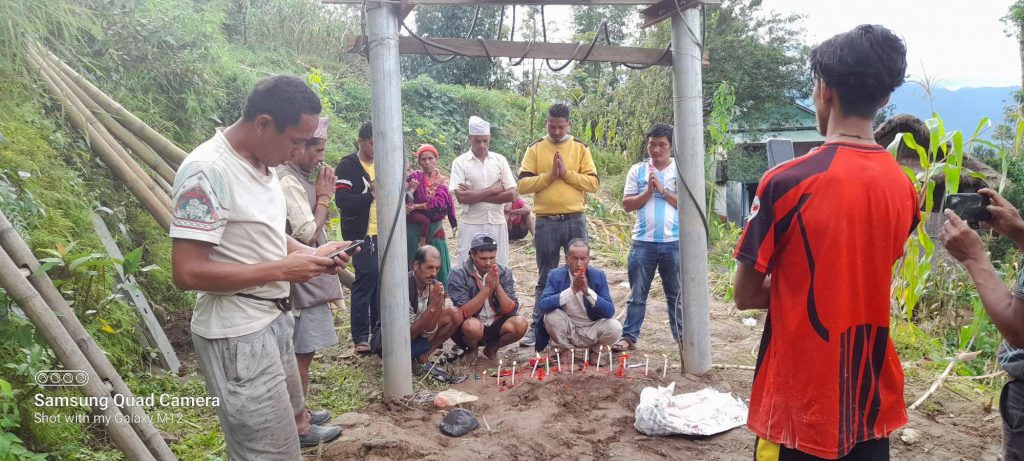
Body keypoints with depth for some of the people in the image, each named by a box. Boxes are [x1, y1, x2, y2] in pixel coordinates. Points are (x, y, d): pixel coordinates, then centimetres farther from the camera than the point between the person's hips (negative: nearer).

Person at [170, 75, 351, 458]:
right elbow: (187, 272, -26)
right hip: (237, 334, -9)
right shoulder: (207, 171, -23)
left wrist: (312, 253, 1)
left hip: (274, 318, 9)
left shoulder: (262, 163, 5)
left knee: (286, 412, 30)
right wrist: (283, 269, -22)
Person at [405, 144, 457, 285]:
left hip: (435, 229, 2)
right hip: (416, 229, -2)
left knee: (438, 266, 3)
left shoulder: (443, 181, 4)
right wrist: (410, 189, -24)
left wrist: (416, 206, -13)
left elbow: (439, 202, -12)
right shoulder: (415, 177, 1)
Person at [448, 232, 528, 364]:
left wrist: (497, 285, -24)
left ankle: (492, 348, 6)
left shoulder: (504, 273, -3)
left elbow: (511, 310, -10)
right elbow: (464, 312, -22)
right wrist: (487, 287, -27)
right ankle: (472, 350, 1)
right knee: (472, 326, -36)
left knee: (520, 324, -25)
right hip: (470, 327, -3)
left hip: (496, 325, 3)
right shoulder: (458, 274, -13)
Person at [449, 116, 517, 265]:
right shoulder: (460, 162, -2)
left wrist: (474, 195, -9)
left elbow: (511, 194, -3)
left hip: (497, 224, 2)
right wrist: (492, 190, -9)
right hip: (471, 225, -2)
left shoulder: (500, 160, 4)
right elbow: (461, 197, -12)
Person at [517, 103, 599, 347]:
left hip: (575, 220, 1)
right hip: (545, 223, 0)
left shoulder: (580, 148, 7)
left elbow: (593, 183, -2)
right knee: (545, 278, 8)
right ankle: (538, 327, 16)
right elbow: (522, 185, -4)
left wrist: (567, 173, -12)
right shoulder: (535, 149, 5)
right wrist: (549, 176, -14)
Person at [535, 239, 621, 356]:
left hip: (592, 330, 1)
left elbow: (610, 311, -15)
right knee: (551, 315, -28)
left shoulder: (598, 275, -7)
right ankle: (566, 350, -2)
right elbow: (543, 306, -23)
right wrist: (571, 290, -31)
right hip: (566, 331, 0)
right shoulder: (555, 275, -9)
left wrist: (587, 291, -29)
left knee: (615, 327, -26)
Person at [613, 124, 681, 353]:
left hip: (674, 242, -1)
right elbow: (627, 204, 3)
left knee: (676, 294, 11)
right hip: (643, 242, 1)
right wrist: (648, 192, -10)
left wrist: (664, 191, -11)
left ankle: (682, 336, 22)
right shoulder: (637, 170, 7)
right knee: (637, 294, 6)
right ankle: (629, 337, 12)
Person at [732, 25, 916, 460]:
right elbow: (864, 276, 9)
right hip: (874, 396, 5)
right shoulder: (904, 188, 0)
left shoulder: (786, 181, -18)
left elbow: (745, 295, -10)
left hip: (803, 401, -5)